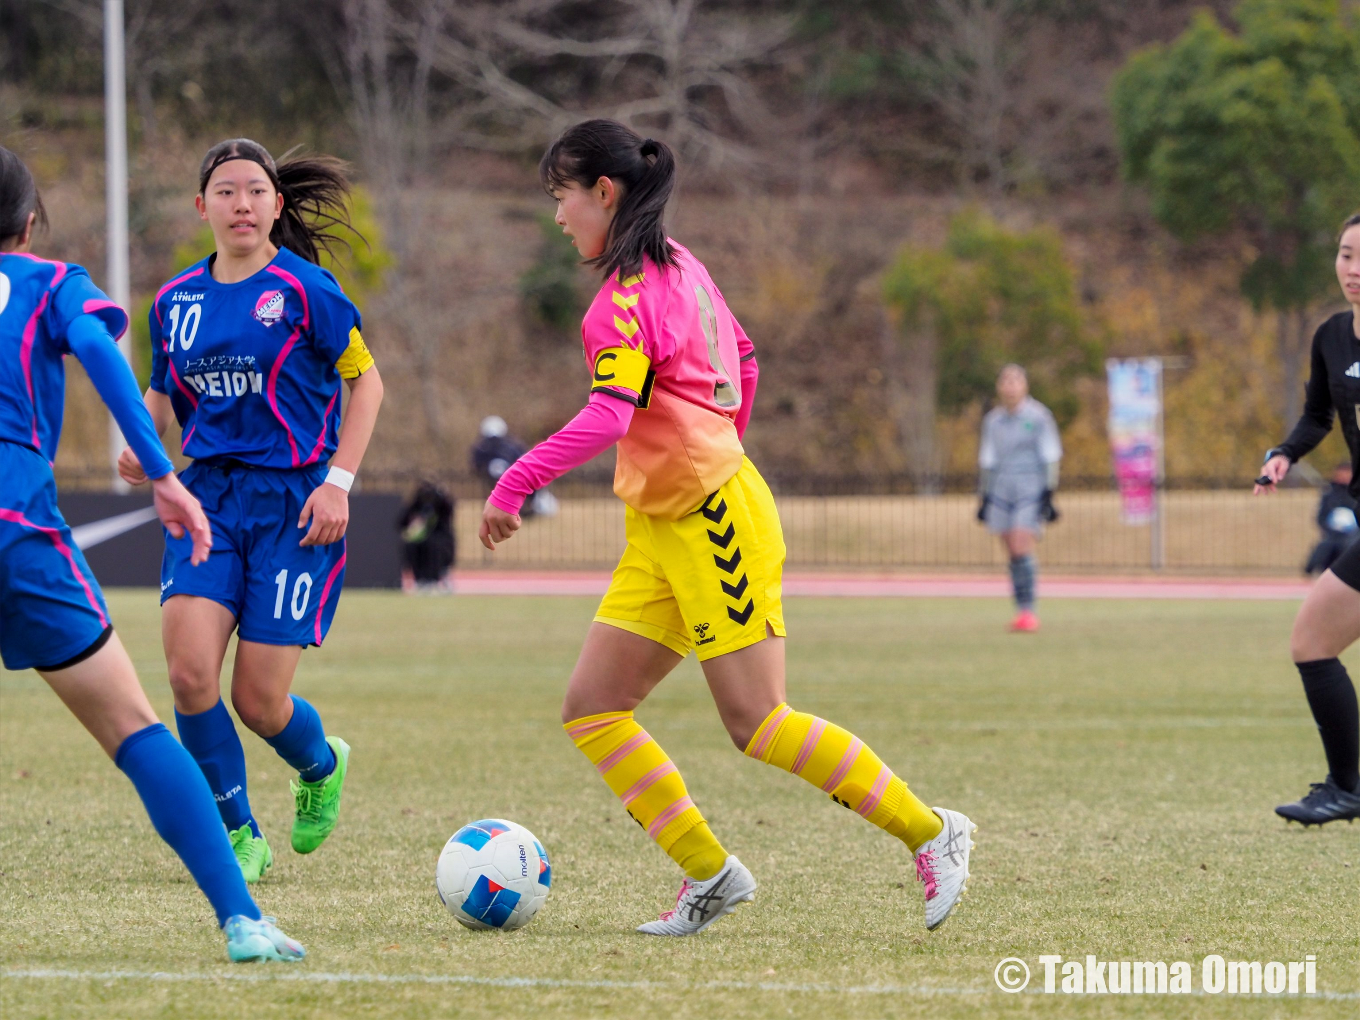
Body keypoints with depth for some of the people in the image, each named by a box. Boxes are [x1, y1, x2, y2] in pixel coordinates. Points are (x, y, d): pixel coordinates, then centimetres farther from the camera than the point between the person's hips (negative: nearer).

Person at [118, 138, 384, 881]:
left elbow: (365, 379, 0)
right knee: (189, 673, -16)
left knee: (259, 702, -5)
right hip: (209, 495, 4)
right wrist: (141, 444, 0)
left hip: (294, 504, -4)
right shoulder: (176, 301, 7)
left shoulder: (303, 289, -7)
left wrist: (338, 482, -9)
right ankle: (238, 836, 4)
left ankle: (322, 766, 32)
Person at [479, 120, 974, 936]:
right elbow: (742, 364, 24)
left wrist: (514, 487, -25)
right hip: (664, 531, 10)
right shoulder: (679, 267, 13)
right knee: (592, 707, 2)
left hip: (715, 524, -10)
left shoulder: (629, 294, -16)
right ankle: (708, 872, 3)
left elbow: (606, 418, -27)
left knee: (759, 724, -8)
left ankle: (931, 833, 3)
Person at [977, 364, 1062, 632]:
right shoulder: (993, 420, 12)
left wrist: (1048, 495, -6)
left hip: (1030, 489, -4)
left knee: (1022, 548, -16)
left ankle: (1028, 612, -13)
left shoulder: (1038, 417, -1)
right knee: (1012, 553, 1)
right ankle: (1021, 612, 5)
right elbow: (987, 461, 18)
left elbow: (1050, 458, 0)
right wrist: (983, 497, 16)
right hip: (1001, 489, 4)